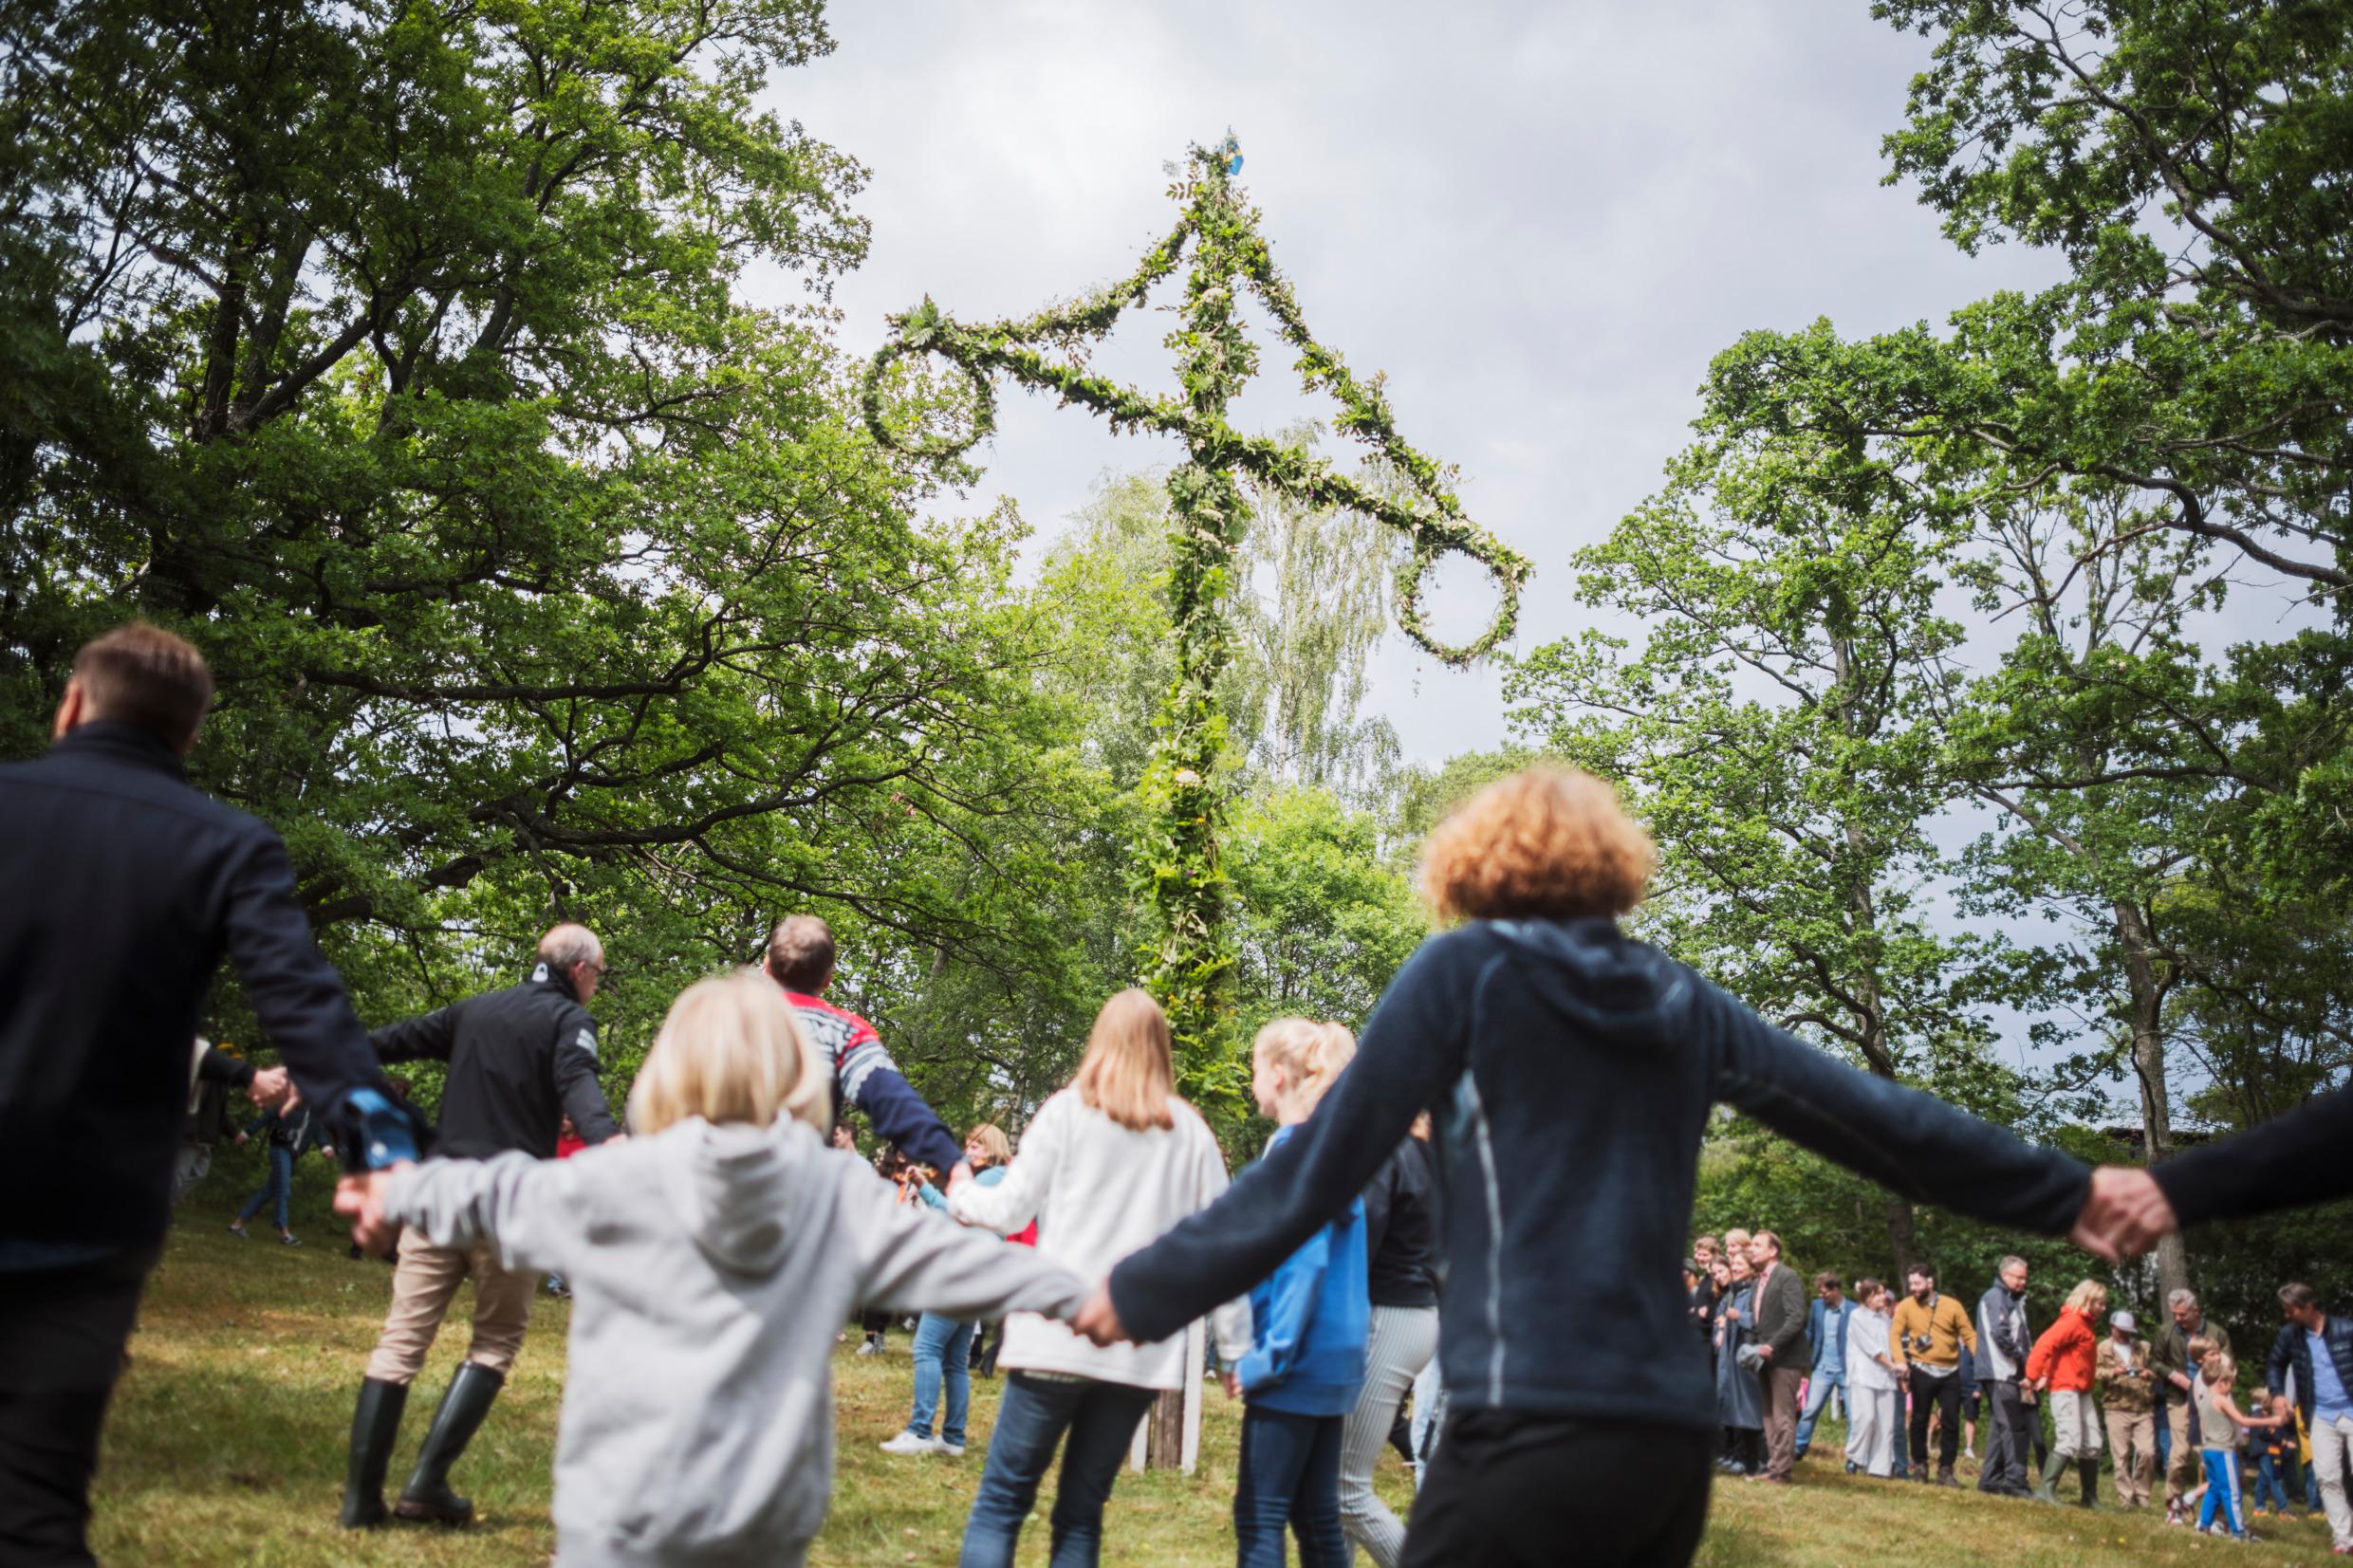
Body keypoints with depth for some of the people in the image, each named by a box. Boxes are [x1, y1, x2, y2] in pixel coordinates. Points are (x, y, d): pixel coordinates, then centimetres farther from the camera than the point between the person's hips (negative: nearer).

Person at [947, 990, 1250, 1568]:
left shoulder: (1069, 1110, 2)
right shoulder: (1190, 1131, 8)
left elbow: (1009, 1211, 2)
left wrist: (960, 1196, 23)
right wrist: (1236, 1348, 11)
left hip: (1060, 1333, -2)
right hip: (1142, 1348, 3)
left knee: (1000, 1503, 4)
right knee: (1081, 1513, 11)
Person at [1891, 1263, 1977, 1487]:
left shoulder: (1952, 1306, 0)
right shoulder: (1906, 1306, -1)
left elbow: (1969, 1335, 0)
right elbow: (1895, 1334, -6)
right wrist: (1900, 1361, -22)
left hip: (1950, 1373, 1)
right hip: (1922, 1371, -1)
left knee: (1951, 1422, -1)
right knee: (1920, 1420, 6)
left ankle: (1945, 1469, 7)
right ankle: (1920, 1465, 18)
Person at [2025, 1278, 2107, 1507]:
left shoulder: (2087, 1323, 18)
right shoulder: (2072, 1321, -13)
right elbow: (2045, 1344, -22)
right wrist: (2033, 1376, -22)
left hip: (2081, 1390, 10)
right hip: (2065, 1387, -10)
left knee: (2092, 1444, 11)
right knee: (2071, 1440, -17)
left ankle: (2090, 1497, 19)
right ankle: (2046, 1490, -16)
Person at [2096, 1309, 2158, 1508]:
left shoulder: (2143, 1348, 17)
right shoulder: (2103, 1348, 8)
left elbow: (2156, 1369, 17)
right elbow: (2095, 1372, -3)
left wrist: (2150, 1374, -5)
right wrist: (2113, 1372, -21)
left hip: (2143, 1411, 2)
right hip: (2117, 1410, -2)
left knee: (2147, 1452, -7)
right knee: (2122, 1456, -2)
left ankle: (2141, 1495, 11)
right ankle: (2126, 1498, 6)